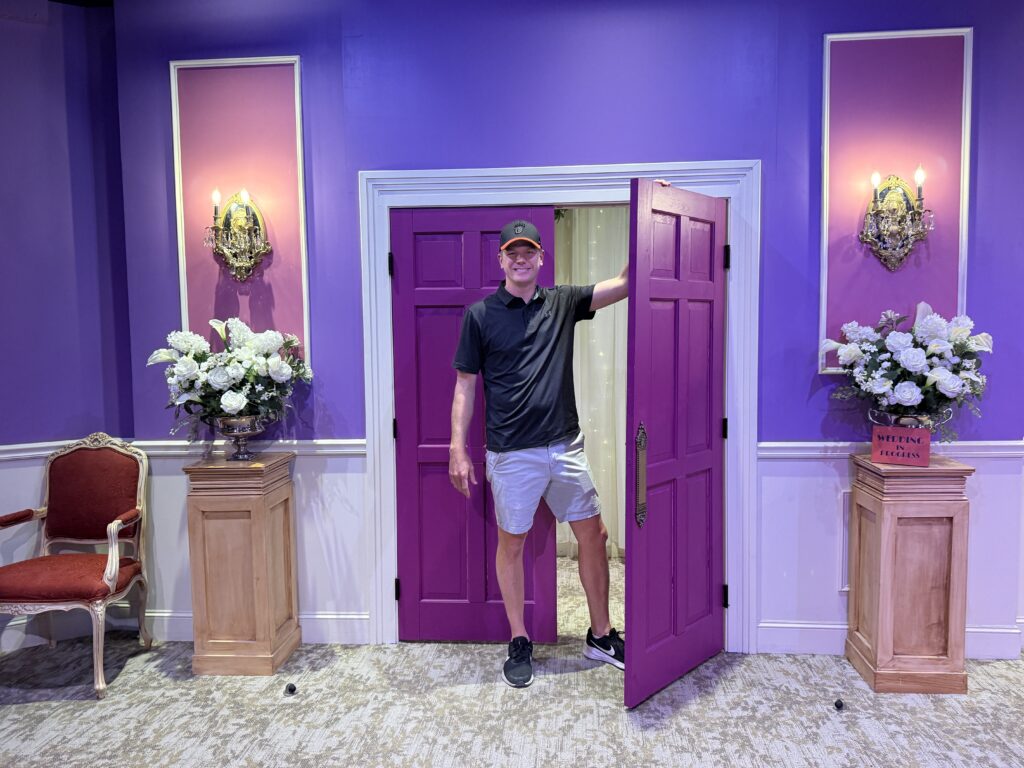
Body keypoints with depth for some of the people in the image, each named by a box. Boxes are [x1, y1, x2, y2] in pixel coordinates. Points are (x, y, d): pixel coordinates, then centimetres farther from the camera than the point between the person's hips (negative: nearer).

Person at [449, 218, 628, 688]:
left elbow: (623, 284, -1)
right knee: (511, 544, 9)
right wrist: (458, 449, -6)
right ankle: (519, 643, 27)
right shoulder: (480, 315, -2)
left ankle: (600, 635, 29)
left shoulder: (563, 303, 6)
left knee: (594, 535, 9)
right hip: (511, 453, -3)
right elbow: (465, 385, -1)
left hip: (566, 446, 3)